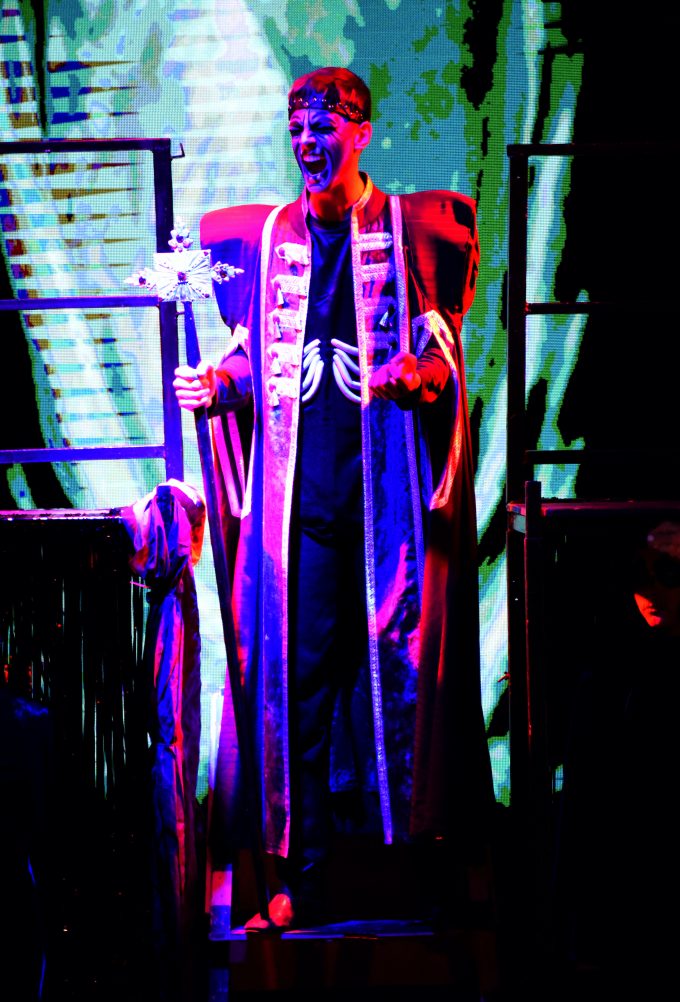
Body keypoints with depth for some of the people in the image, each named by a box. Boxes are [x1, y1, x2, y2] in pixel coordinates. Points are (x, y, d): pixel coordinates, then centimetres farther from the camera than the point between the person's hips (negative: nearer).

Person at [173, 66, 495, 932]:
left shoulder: (413, 228, 6)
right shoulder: (262, 238, 15)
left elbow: (443, 351, 4)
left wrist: (418, 374, -17)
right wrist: (215, 384, -1)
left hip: (390, 490, -2)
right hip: (297, 494, 2)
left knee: (400, 663, -3)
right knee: (295, 673, 0)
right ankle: (300, 875, 4)